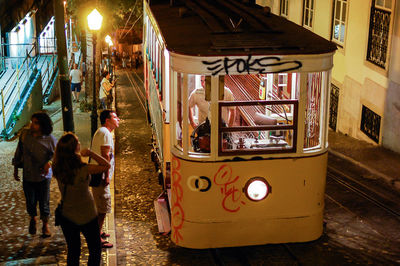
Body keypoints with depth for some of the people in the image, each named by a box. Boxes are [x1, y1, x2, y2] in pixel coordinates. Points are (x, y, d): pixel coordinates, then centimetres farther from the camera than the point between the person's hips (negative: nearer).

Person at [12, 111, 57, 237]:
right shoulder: (25, 134, -9)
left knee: (44, 202, 9)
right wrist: (16, 169, 10)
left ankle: (45, 225, 32)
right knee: (30, 202, 15)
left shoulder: (50, 139, -17)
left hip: (43, 176, -2)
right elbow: (19, 152, 5)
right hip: (27, 175, 2)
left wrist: (49, 162, -22)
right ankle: (33, 219, 46)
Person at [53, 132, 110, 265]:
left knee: (73, 252, 20)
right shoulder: (82, 169, -29)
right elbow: (107, 165, -20)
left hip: (66, 217, 5)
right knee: (95, 251, 16)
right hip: (86, 217, -4)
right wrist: (90, 152, -17)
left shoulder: (57, 169, -14)